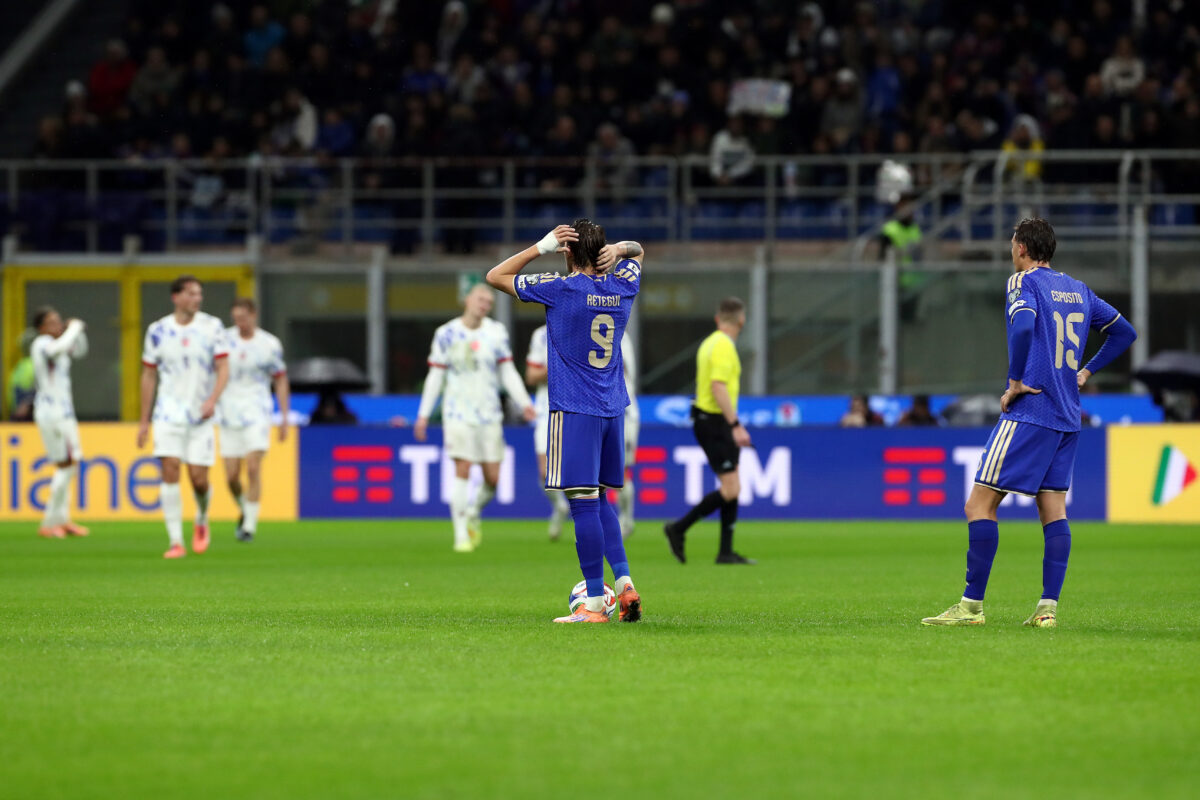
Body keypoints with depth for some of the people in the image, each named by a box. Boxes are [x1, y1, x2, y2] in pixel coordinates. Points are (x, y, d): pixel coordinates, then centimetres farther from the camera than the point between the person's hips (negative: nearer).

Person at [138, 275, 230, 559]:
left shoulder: (212, 326, 0)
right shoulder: (158, 330, 3)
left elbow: (223, 368, -2)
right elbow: (149, 376, 9)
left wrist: (213, 399, -21)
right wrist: (143, 421, 9)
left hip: (201, 415, 0)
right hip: (169, 413, 0)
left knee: (198, 477, -3)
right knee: (170, 471, -12)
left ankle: (202, 520, 29)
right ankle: (176, 541, -11)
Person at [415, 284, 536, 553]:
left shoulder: (496, 332, 4)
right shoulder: (446, 334, 1)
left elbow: (507, 372, 6)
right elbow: (435, 376, 6)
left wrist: (524, 402, -6)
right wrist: (424, 414, 4)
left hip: (489, 413, 2)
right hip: (458, 412, -2)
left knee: (492, 477, -1)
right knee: (462, 471, -13)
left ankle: (474, 513, 30)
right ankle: (461, 535, -9)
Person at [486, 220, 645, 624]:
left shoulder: (560, 288, -9)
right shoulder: (623, 286, 6)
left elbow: (495, 276, 1)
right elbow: (637, 251, 29)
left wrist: (542, 246, -2)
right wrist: (617, 249, 5)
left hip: (574, 410, -6)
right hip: (613, 409, 6)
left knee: (584, 502, -7)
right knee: (599, 500, 17)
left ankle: (595, 603, -9)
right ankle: (623, 581, 2)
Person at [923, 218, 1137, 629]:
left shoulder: (1023, 282, -6)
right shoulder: (1078, 290, 16)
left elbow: (1023, 325, -27)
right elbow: (1124, 332, 23)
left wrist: (1015, 381, -17)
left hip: (1028, 411, -8)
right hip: (1068, 417, 8)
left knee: (980, 504, -4)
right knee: (1053, 508, 7)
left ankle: (972, 605, -7)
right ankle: (1048, 606, 0)